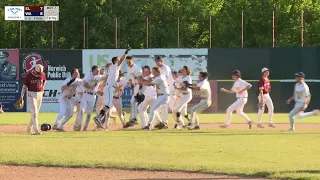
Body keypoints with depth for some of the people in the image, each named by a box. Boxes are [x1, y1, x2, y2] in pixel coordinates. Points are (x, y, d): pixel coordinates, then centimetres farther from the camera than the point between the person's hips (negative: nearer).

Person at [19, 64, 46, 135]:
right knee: (34, 112, -13)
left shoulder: (43, 74, -3)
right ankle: (36, 130, -17)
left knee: (36, 112, 12)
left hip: (40, 94, 5)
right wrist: (21, 96, -15)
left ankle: (30, 128, 28)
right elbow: (24, 86, -10)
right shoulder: (29, 75, -13)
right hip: (32, 94, -5)